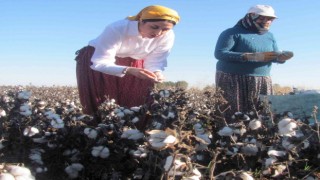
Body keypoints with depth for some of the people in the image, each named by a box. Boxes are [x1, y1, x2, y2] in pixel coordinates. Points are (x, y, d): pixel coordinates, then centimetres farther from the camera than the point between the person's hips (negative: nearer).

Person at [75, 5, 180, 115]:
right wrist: (128, 70, -53)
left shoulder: (168, 36, -26)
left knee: (136, 103, 2)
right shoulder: (117, 30, -38)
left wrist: (156, 72, -43)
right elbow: (99, 63, -38)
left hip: (134, 63, 3)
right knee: (99, 106, -2)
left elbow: (155, 61, -18)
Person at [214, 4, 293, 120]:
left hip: (263, 82, 6)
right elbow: (219, 53, -17)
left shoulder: (269, 36, 16)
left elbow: (275, 56, 16)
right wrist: (252, 56, -23)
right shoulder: (233, 33, -5)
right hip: (233, 80, -6)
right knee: (233, 117, -8)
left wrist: (282, 57, -11)